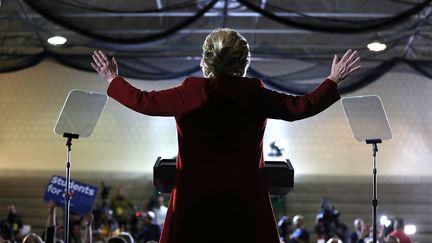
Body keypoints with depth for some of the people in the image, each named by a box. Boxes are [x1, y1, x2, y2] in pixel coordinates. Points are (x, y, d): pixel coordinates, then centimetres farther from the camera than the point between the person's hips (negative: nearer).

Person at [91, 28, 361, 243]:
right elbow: (303, 106, 3)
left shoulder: (189, 92, -5)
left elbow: (142, 101, 7)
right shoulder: (256, 95, -5)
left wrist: (113, 80, 25)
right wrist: (334, 80, 18)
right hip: (245, 200, 0)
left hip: (195, 201, 0)